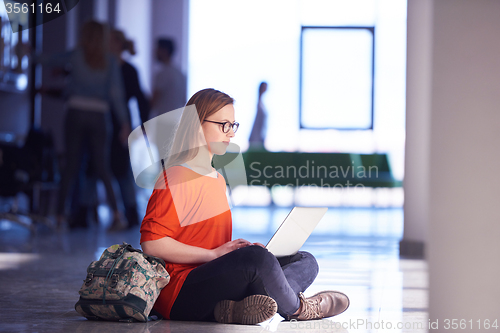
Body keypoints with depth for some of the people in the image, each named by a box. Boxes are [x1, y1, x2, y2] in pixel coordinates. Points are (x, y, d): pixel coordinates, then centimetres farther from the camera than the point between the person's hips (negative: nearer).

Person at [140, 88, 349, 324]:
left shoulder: (217, 180, 21)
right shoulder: (176, 178, -8)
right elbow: (151, 243, -17)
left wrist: (247, 250, 7)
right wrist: (213, 254, -16)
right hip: (178, 294, -10)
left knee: (306, 262, -1)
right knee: (257, 258, -36)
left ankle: (239, 308, -29)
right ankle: (296, 308, -6)